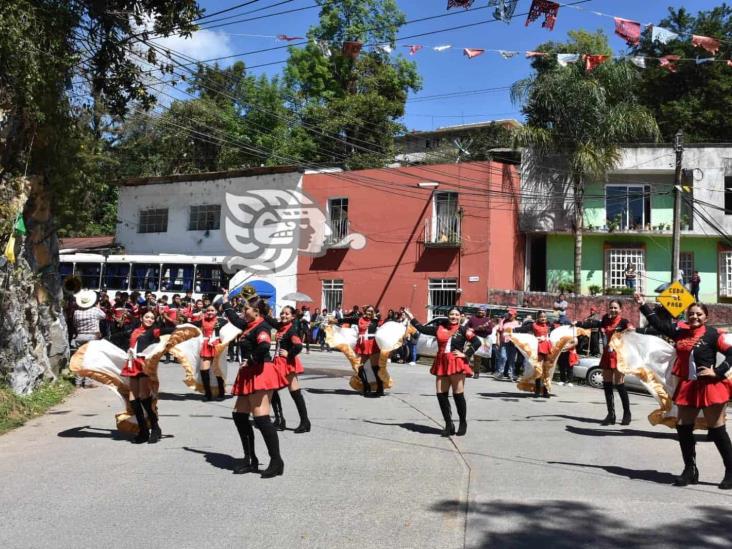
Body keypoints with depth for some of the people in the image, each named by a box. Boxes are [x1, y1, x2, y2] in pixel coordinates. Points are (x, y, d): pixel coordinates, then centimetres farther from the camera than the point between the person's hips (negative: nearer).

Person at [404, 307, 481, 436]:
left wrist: (466, 354, -11)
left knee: (458, 395, -2)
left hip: (457, 365, -5)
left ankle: (463, 424, 13)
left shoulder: (463, 330, 0)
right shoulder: (440, 328, 10)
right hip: (442, 364, 5)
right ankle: (449, 425, 15)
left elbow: (477, 342, -6)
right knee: (441, 395, 4)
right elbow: (422, 329, 13)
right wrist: (410, 317, 13)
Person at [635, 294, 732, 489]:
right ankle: (690, 470, 23)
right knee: (683, 428, 10)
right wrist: (643, 305, 9)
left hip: (710, 387, -6)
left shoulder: (712, 334, -7)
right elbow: (659, 324, 11)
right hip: (688, 387, 6)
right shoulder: (680, 331, 5)